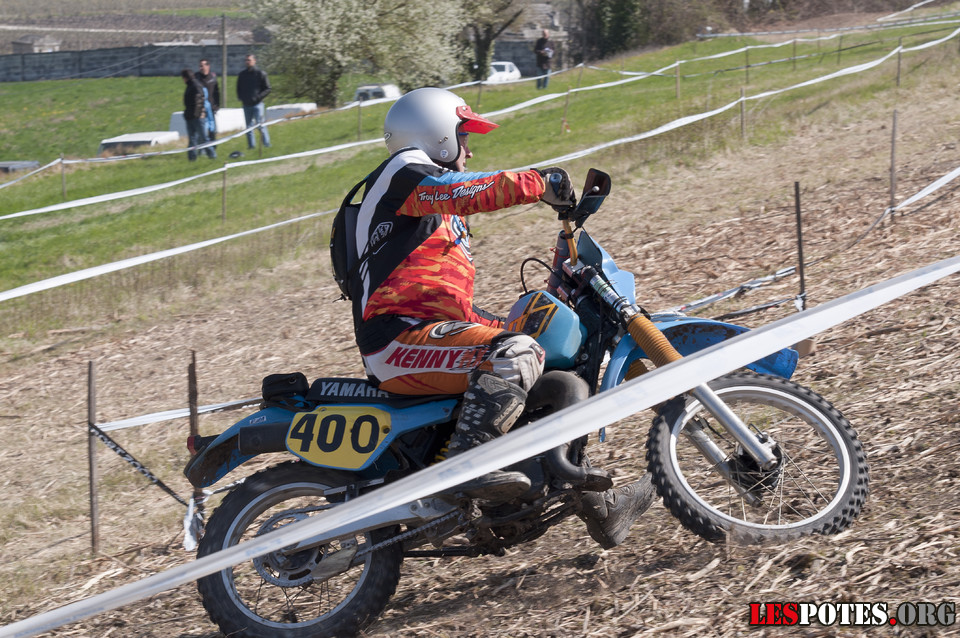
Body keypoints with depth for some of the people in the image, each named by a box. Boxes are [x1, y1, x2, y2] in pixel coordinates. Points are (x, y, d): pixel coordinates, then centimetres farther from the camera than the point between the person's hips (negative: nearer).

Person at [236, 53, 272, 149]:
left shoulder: (260, 73, -2)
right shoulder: (242, 74, 11)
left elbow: (267, 89, -3)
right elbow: (238, 88, 23)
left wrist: (258, 97, -14)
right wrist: (240, 97, 5)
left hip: (257, 104, -5)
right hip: (246, 104, 5)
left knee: (260, 125, -9)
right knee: (249, 126, 7)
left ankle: (266, 144, -1)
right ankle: (251, 145, 13)